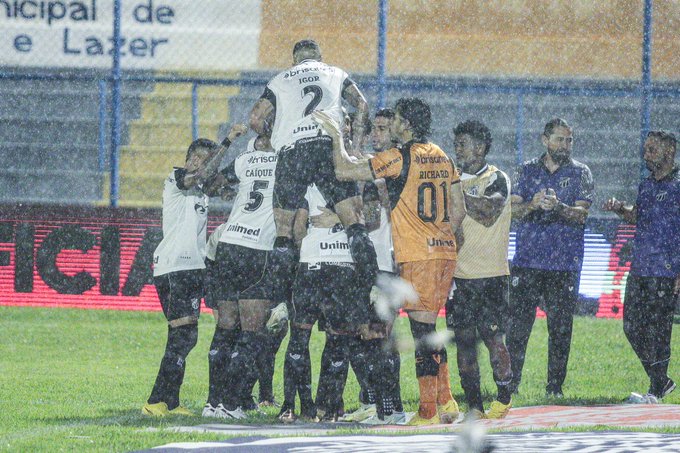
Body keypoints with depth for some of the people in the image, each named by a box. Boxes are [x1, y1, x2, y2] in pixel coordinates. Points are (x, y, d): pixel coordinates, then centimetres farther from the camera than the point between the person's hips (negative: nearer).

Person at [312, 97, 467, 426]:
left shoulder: (400, 158, -10)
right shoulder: (441, 158, 13)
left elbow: (343, 170, -11)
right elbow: (458, 210, 15)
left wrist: (336, 136, 3)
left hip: (418, 257, -8)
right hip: (445, 252, 8)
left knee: (422, 331, -5)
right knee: (428, 330, 16)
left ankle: (428, 411, -4)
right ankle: (446, 403, 16)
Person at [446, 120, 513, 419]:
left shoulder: (496, 179, -1)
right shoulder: (455, 181, 16)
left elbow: (489, 212, -18)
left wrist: (459, 194, -17)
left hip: (490, 274, -5)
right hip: (459, 273, 5)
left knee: (492, 336, -6)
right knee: (464, 338, 1)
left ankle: (504, 398, 7)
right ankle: (474, 405, 4)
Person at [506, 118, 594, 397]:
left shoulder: (580, 173, 7)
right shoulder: (527, 171, 12)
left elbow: (582, 214, -4)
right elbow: (513, 209, 4)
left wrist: (558, 207, -24)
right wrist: (532, 205, -18)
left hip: (564, 264, -1)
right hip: (527, 260, 1)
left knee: (560, 327, -1)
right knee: (517, 324, -3)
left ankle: (555, 385, 6)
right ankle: (510, 382, 3)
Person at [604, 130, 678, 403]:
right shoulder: (646, 185, 15)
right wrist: (620, 209, 5)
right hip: (639, 268, 8)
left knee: (657, 331, -5)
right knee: (632, 326, 8)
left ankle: (656, 391, 4)